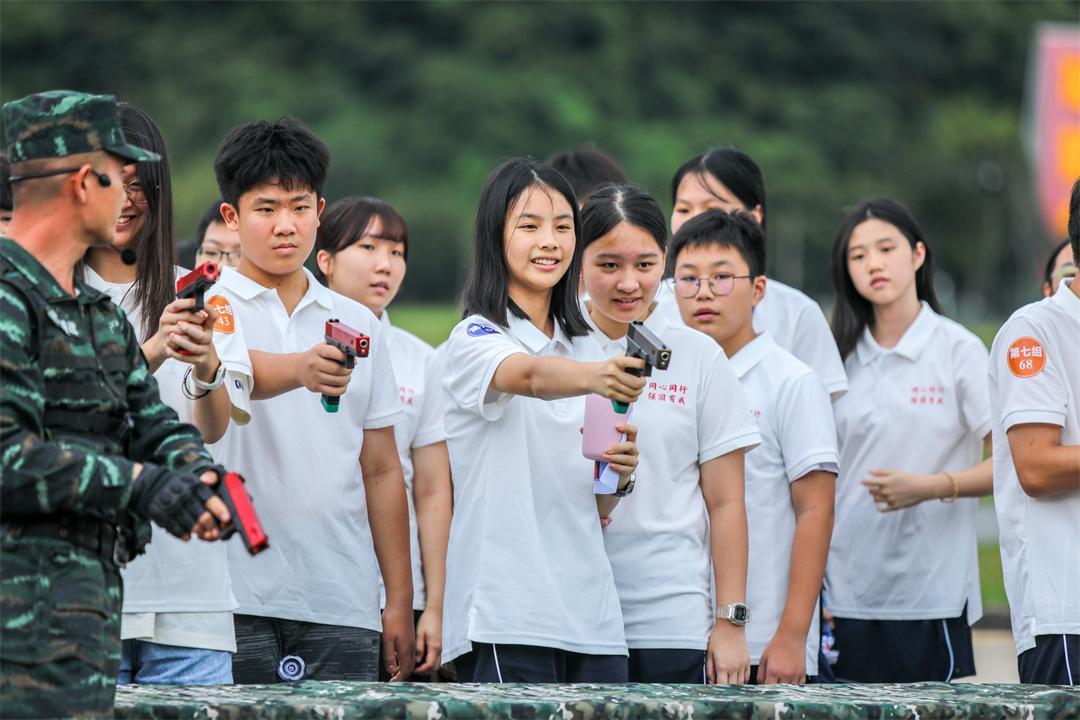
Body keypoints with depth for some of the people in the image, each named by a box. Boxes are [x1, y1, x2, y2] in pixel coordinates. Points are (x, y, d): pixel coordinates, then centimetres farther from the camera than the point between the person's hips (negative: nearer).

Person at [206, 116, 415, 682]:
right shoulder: (211, 311, 2)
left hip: (342, 603, 4)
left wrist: (399, 600, 11)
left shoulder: (358, 326, 15)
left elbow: (381, 471, 16)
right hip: (236, 601, -4)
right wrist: (303, 369, -43)